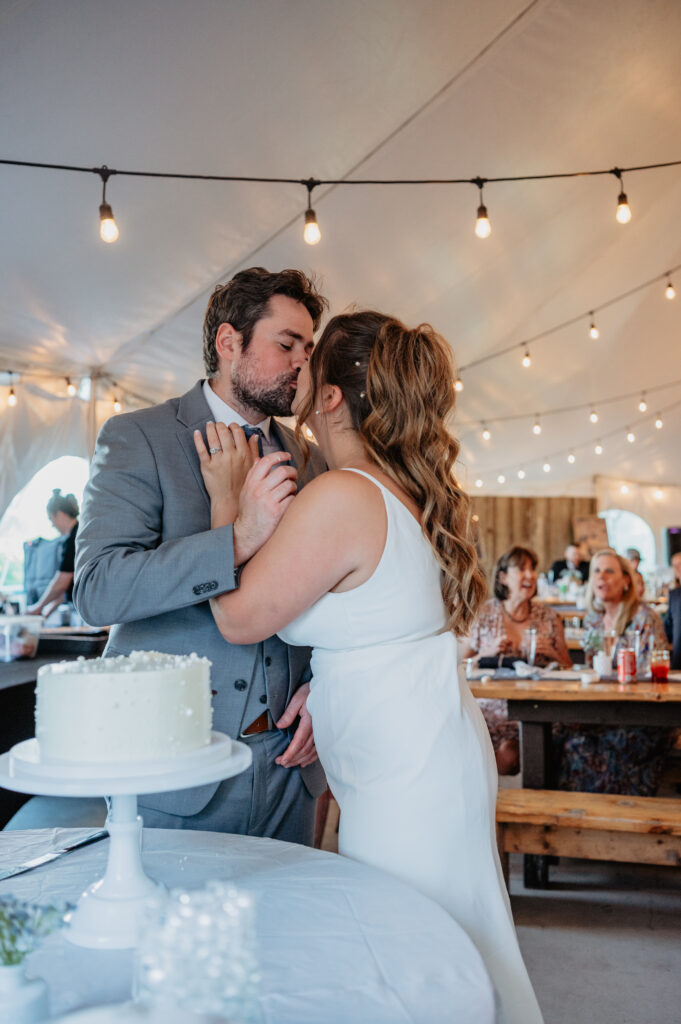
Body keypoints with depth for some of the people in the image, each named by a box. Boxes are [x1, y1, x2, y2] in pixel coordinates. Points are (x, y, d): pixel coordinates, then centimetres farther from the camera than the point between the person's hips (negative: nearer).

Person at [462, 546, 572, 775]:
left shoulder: (549, 618, 7)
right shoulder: (484, 614, 4)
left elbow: (568, 668, 13)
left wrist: (551, 653, -7)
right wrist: (489, 652, -9)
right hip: (491, 706, 0)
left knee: (507, 757, -28)